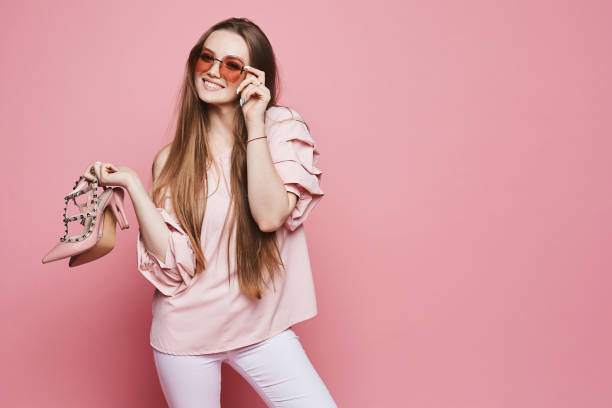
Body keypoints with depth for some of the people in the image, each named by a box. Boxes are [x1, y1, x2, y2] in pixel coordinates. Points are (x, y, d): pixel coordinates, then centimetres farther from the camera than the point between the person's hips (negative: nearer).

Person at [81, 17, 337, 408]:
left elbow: (270, 215, -21)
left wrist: (254, 122, -19)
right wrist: (132, 185, -15)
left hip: (262, 327, -1)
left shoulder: (281, 129, -6)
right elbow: (171, 259, -8)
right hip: (187, 332, 2)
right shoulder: (172, 159, 0)